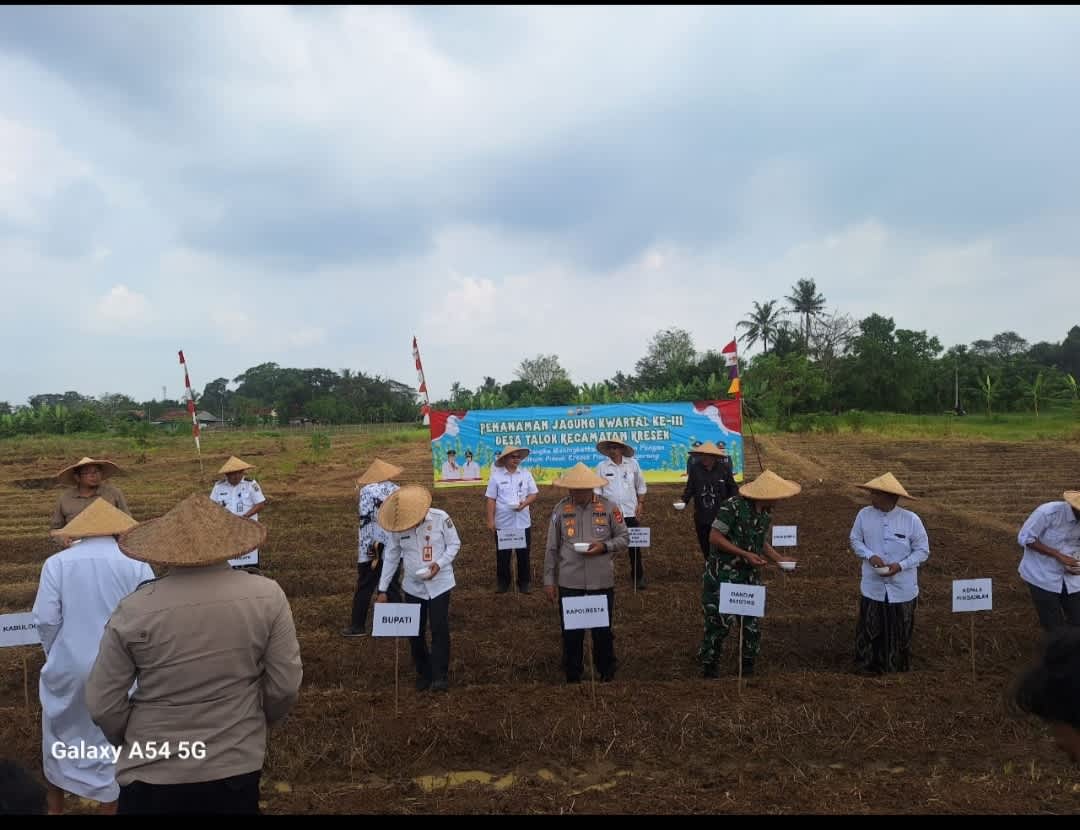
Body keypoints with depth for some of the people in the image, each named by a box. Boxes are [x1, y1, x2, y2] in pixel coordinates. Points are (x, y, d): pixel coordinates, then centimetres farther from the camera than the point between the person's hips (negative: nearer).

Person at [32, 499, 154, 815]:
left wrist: (56, 656, 9)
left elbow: (46, 619, -8)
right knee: (112, 743, 13)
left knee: (60, 739, 22)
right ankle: (110, 806, 24)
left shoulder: (57, 562, -4)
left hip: (69, 667, 2)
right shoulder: (137, 564, -7)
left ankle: (54, 809, 40)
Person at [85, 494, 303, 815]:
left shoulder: (135, 611, -14)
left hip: (152, 773, 0)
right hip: (237, 766, 1)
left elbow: (103, 705, -5)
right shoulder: (267, 597, -12)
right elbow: (285, 686, -6)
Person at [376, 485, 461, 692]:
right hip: (413, 587, 3)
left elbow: (454, 544, -6)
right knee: (415, 632, 7)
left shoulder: (440, 518, -17)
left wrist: (439, 563, -23)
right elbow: (391, 557, 2)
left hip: (440, 584, -3)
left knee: (439, 630, -7)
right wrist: (383, 589, 3)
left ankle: (440, 675, 4)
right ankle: (423, 673, 24)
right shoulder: (397, 528, -9)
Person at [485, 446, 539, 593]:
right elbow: (491, 499, -2)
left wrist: (524, 503, -15)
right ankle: (502, 582, 22)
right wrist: (490, 520, -6)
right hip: (503, 523, -1)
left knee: (524, 554, 9)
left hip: (523, 522, 2)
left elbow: (534, 494, 5)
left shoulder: (526, 474, 2)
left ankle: (524, 582, 23)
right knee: (502, 554, 8)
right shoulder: (496, 476, -4)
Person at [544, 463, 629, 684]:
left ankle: (607, 675, 31)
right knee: (571, 632, 10)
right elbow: (551, 548, 4)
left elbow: (624, 538, 4)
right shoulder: (560, 509, -1)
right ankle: (572, 677, 27)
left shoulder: (608, 507, -4)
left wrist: (604, 547, -15)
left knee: (603, 631, 12)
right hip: (569, 583, 1)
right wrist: (549, 580, 3)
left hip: (602, 582, 0)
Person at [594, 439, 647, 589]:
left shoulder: (633, 463, 2)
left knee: (635, 546, 7)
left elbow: (640, 486, 10)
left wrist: (640, 504, 2)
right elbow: (597, 490, 2)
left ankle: (638, 576, 20)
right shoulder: (602, 466, -1)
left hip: (631, 512, 1)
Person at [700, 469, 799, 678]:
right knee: (720, 621, -1)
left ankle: (748, 665, 27)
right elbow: (714, 537, -19)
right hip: (723, 574, -7)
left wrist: (779, 558, 2)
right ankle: (709, 664, 18)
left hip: (750, 575, 7)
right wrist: (745, 555, -21)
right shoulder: (733, 507, -20)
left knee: (753, 621, 9)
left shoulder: (767, 513, 4)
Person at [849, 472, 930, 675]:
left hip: (902, 589, -1)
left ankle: (897, 670, 31)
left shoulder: (911, 520, -13)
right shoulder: (864, 515, -8)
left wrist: (900, 565, -19)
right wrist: (870, 555, -14)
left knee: (900, 633, 12)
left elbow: (922, 551, -5)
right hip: (873, 587, 1)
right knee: (869, 630, 9)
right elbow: (855, 540, 6)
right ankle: (867, 666, 26)